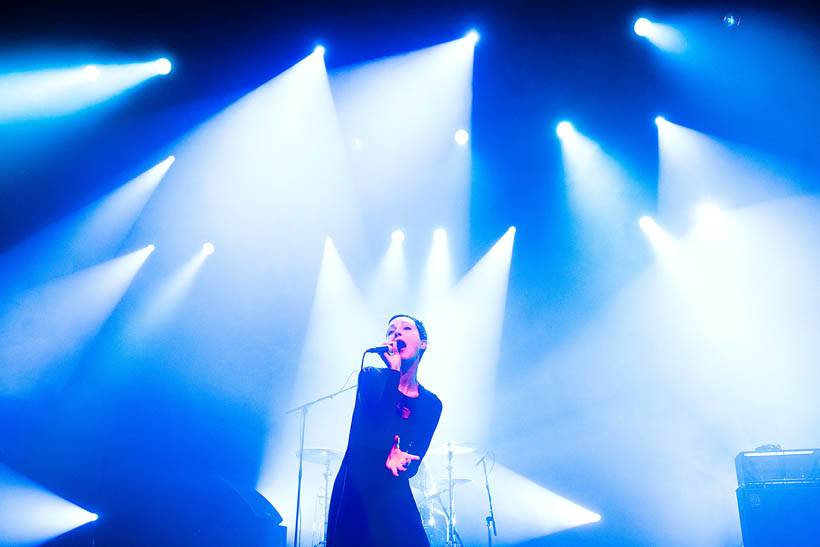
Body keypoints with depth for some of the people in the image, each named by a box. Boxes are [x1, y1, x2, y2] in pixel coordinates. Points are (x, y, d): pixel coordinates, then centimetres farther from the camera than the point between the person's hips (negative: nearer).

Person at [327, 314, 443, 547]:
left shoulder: (431, 404, 3)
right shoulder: (371, 377, -6)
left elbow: (413, 465, 1)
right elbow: (369, 436, -23)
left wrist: (400, 459, -23)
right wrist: (394, 371, -24)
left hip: (395, 497, 3)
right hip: (354, 493, -3)